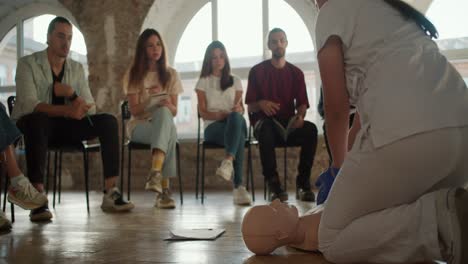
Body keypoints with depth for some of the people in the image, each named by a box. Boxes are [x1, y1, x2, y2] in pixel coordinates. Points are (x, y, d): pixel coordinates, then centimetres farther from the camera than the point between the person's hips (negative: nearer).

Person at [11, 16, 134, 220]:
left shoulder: (77, 68, 8)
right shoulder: (27, 64, -7)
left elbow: (91, 110, 2)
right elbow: (29, 105, -23)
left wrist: (71, 93, -19)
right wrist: (67, 111, -38)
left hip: (64, 127, 5)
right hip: (32, 125, -4)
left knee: (108, 121, -16)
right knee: (38, 120, -40)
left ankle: (111, 194, -21)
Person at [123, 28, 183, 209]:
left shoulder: (171, 74, 11)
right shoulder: (134, 75, 5)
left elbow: (174, 111, 5)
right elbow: (134, 110, -4)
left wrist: (169, 106, -19)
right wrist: (149, 100, -22)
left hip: (164, 123, 1)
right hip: (139, 125, -1)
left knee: (164, 113, -38)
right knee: (167, 127, -36)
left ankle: (155, 174, -48)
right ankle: (164, 188, -44)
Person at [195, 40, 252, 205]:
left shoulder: (235, 81, 24)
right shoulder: (203, 82, 17)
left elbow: (241, 108, 12)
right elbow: (202, 112, 5)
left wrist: (238, 109, -15)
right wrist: (218, 115, -17)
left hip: (234, 122, 2)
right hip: (212, 126, -2)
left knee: (236, 117, -42)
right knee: (239, 136, -40)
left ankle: (228, 161, -61)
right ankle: (238, 186, -53)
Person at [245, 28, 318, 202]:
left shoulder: (296, 73, 14)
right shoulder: (257, 71, 7)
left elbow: (302, 103, 7)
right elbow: (250, 106, 5)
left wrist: (300, 116, -17)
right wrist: (261, 104, -20)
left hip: (289, 124, 2)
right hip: (265, 122, -2)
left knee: (311, 129, -30)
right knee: (265, 128, -38)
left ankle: (303, 182, -23)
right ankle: (273, 184, -33)